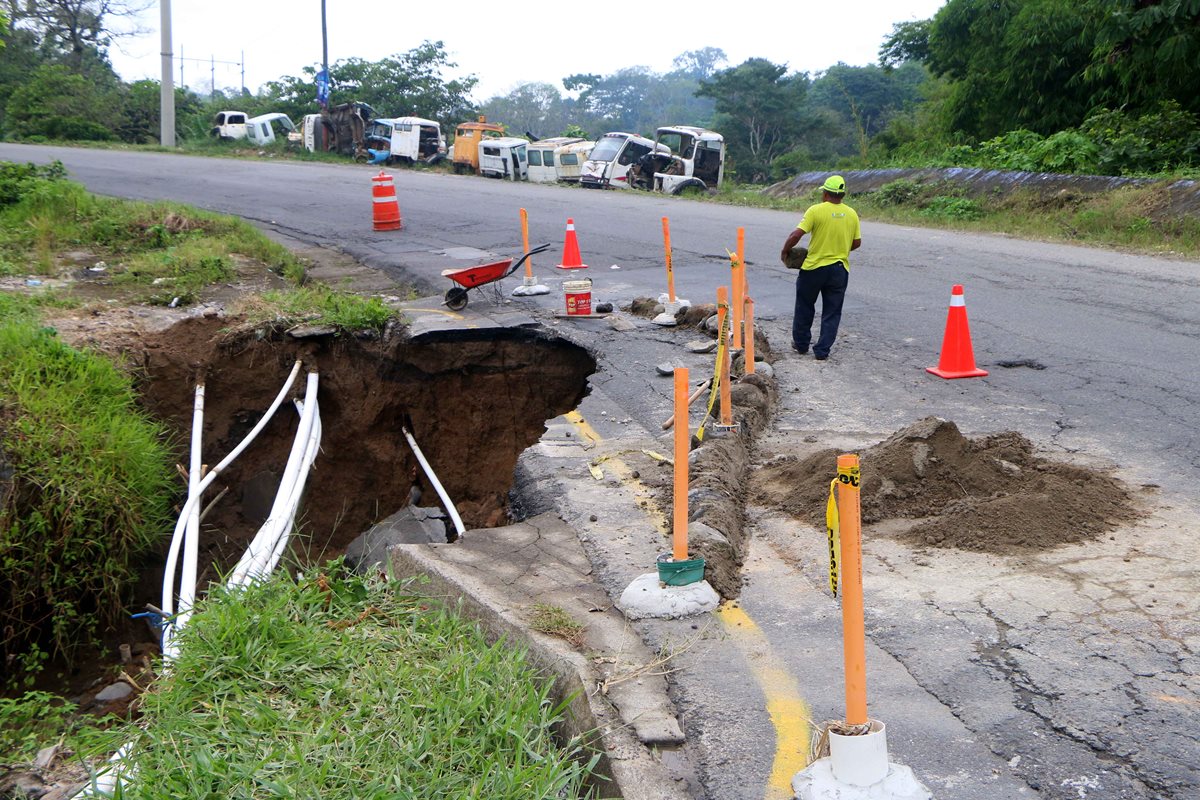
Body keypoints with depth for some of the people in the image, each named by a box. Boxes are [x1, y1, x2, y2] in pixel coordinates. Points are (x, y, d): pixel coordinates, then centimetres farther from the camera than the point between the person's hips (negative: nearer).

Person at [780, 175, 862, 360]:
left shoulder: (815, 211, -12)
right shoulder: (851, 214, 1)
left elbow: (796, 235, -16)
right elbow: (857, 243, 8)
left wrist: (785, 252, -1)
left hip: (814, 268, -3)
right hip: (840, 269, 3)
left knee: (804, 308, 17)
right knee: (832, 313, 10)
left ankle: (801, 344, 27)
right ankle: (822, 351, 8)